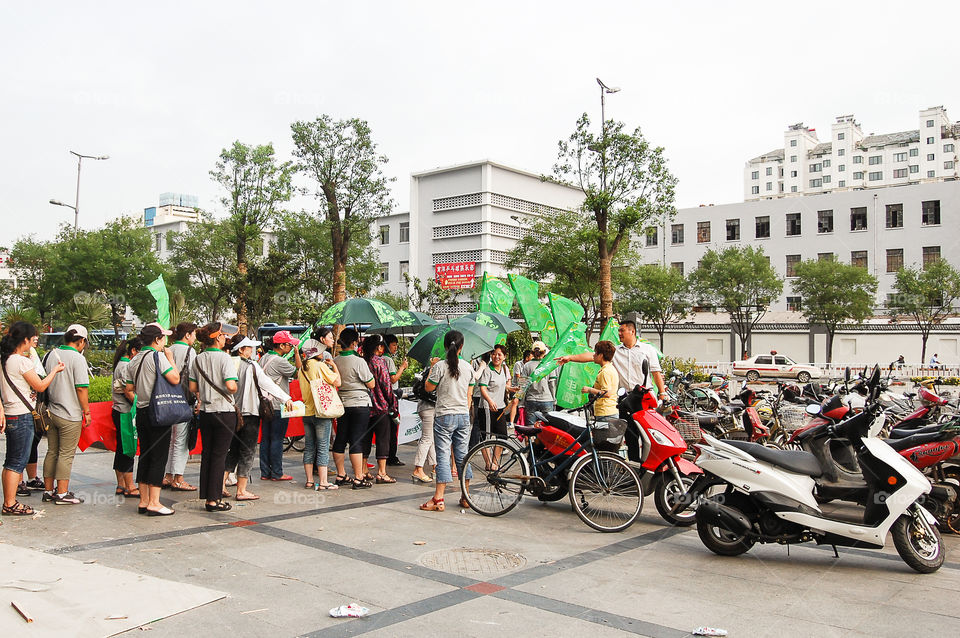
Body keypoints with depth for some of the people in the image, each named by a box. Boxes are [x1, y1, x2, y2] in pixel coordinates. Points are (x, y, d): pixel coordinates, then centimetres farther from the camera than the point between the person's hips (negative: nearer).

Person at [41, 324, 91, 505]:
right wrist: (87, 411, -9)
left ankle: (49, 490, 22)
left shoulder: (52, 355, 9)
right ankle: (62, 493, 4)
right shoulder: (77, 358, -13)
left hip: (52, 413, 7)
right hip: (70, 415, -7)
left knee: (52, 452, 14)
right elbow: (81, 388, -17)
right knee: (66, 454, -1)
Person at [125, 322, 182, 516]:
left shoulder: (133, 360, 14)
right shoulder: (157, 356, -12)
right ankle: (154, 503, -5)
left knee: (145, 456, 12)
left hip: (141, 412, 8)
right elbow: (175, 379, -20)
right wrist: (170, 359, -7)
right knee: (159, 457, -5)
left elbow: (128, 389, 16)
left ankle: (143, 501, 16)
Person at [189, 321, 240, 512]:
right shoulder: (224, 357, -13)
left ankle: (207, 496, 17)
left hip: (205, 412, 6)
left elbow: (192, 387, 6)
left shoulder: (198, 359, 5)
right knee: (219, 455, 0)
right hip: (224, 412, -6)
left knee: (207, 454, 12)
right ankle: (214, 499, 3)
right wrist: (234, 390, 0)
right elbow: (231, 386, -22)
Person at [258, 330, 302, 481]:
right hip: (278, 405, -9)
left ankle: (265, 472, 15)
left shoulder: (264, 358, 12)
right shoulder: (279, 361, -17)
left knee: (265, 439, 10)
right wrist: (297, 354, -9)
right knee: (277, 440, -2)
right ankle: (277, 473, 3)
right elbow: (298, 373, -12)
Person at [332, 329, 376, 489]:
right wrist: (367, 373, 6)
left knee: (340, 440, 12)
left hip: (341, 404, 6)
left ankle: (341, 475, 21)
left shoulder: (334, 361, 4)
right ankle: (358, 479, 0)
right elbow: (371, 384, -9)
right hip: (359, 405, -6)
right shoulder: (359, 361, -15)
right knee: (357, 441, -4)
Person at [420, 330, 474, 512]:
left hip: (444, 416, -4)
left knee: (443, 456, -4)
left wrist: (431, 369, 11)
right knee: (462, 455, 11)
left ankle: (438, 499, -6)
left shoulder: (440, 366, -10)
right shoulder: (468, 367, 4)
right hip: (463, 416, 4)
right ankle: (465, 497, 17)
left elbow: (428, 388, -1)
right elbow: (469, 396, 9)